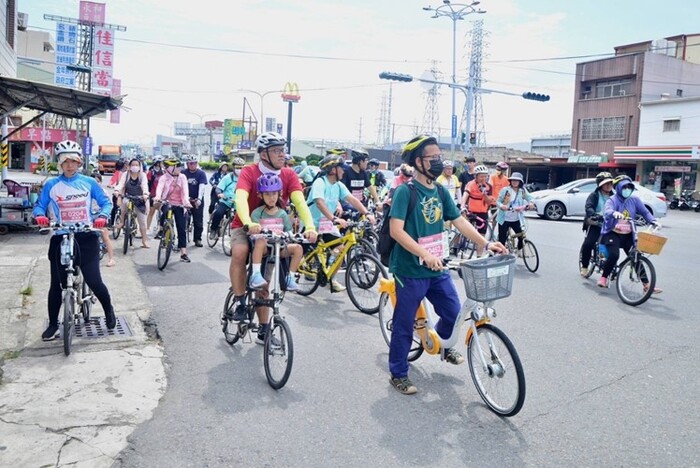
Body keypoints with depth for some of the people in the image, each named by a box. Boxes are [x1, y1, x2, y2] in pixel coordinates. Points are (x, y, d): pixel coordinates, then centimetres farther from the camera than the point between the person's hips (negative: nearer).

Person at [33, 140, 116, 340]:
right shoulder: (51, 184, 3)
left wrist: (103, 216, -17)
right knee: (57, 284, 4)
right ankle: (53, 324, 19)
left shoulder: (89, 182, 2)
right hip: (60, 238, 1)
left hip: (86, 237, -1)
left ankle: (109, 310, 22)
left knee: (94, 280, -5)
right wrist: (40, 215, -17)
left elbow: (106, 202, 3)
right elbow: (39, 205, 6)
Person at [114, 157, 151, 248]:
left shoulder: (142, 175, -3)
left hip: (139, 200, 0)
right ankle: (121, 221, -16)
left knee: (142, 221, 1)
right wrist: (117, 192, -33)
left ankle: (144, 241, 11)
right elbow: (120, 184, -13)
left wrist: (145, 194, -38)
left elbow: (145, 185, -18)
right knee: (125, 202, -38)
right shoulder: (126, 174, -1)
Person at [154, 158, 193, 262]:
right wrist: (157, 197, -44)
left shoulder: (182, 177, 0)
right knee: (165, 211, -37)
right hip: (166, 203, -2)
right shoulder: (164, 178, -5)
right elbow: (159, 187, -23)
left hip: (178, 205, 2)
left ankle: (183, 253, 2)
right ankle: (161, 230, -8)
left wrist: (186, 201, -29)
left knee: (182, 229, -2)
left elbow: (185, 191, -11)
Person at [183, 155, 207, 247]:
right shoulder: (184, 173, 2)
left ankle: (198, 239, 13)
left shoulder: (201, 173, -4)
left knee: (198, 221, 2)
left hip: (197, 200, -1)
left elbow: (201, 186, -15)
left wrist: (199, 199, -28)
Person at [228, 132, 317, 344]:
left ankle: (263, 329, 19)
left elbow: (299, 201, -23)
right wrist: (249, 223, -54)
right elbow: (241, 198, -34)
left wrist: (310, 226, -40)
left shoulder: (289, 175, -10)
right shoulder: (249, 172, -18)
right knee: (240, 252, -35)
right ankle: (240, 303, -19)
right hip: (244, 227, -2)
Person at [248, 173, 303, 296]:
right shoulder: (257, 213, -2)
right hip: (263, 248, -3)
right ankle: (255, 275, -34)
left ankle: (290, 277, -9)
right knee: (261, 241, -37)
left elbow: (288, 232, 6)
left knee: (298, 248, -21)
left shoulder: (282, 214, 8)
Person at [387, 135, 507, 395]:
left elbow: (459, 221, 9)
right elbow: (396, 230, -21)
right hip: (411, 270, -6)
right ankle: (398, 374, 23)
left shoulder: (440, 191, 7)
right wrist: (425, 255, -29)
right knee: (404, 324, 5)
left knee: (452, 311, 12)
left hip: (437, 268, 6)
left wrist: (486, 243, -1)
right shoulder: (405, 191, -14)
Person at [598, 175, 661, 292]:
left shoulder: (634, 199, 3)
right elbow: (607, 212, -29)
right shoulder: (612, 200, -9)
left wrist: (653, 221, -16)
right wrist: (615, 213, -53)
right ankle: (603, 277, -3)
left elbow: (645, 212, 3)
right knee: (614, 255, -22)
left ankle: (646, 284, 3)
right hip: (613, 233, -4)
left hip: (628, 235, 4)